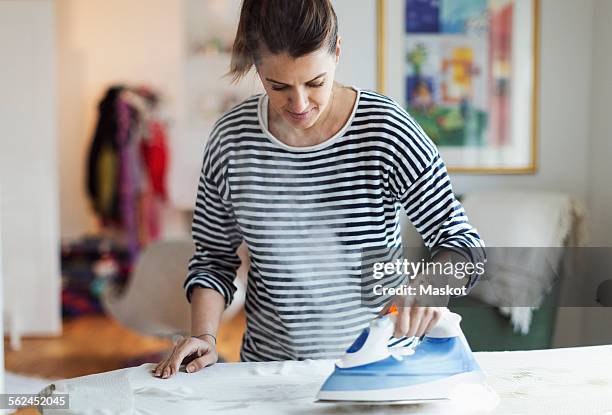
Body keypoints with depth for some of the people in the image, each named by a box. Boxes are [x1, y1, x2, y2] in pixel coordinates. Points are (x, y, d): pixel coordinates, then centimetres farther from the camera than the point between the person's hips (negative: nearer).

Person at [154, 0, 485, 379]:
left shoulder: (386, 130, -12)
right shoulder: (232, 138, -4)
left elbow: (461, 239, -8)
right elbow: (214, 257, 7)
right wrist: (204, 336, -9)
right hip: (268, 369, 2)